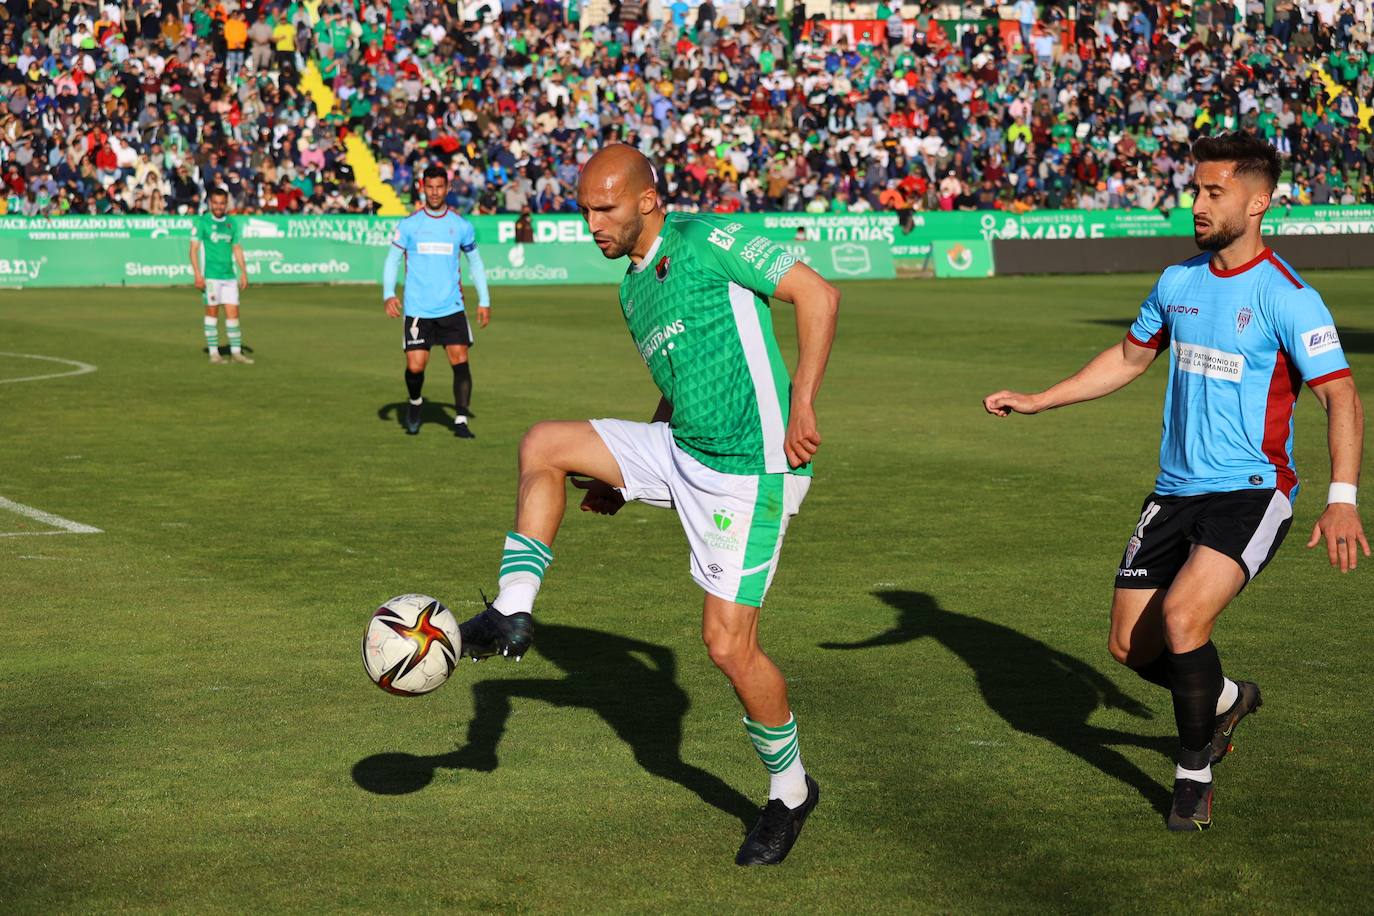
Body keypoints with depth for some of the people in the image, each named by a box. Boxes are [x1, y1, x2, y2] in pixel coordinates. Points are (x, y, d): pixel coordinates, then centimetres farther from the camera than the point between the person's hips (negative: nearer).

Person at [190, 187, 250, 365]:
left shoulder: (232, 223, 12)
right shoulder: (201, 222, -2)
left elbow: (237, 248, 18)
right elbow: (194, 248, -5)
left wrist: (244, 272, 12)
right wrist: (197, 274, -13)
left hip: (229, 275, 4)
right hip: (210, 275, -4)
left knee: (233, 312, 2)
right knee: (212, 312, -1)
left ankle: (236, 352, 7)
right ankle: (213, 353, 5)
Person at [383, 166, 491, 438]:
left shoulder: (461, 225, 5)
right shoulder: (409, 224, 1)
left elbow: (475, 261, 16)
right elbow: (392, 260, 4)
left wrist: (484, 301, 12)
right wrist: (388, 294, -10)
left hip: (452, 308, 1)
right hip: (417, 310, -1)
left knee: (460, 360, -10)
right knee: (415, 366, -5)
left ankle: (461, 422, -2)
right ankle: (415, 403, 27)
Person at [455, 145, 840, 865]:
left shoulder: (705, 241, -12)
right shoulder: (632, 290, 14)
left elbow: (817, 293, -15)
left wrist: (801, 405, -22)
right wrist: (624, 477, 21)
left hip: (749, 468, -8)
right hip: (682, 453, 8)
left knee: (728, 644, -7)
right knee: (543, 445, -1)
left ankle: (790, 790, 15)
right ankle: (511, 616, 0)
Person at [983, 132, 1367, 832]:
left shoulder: (1288, 298, -13)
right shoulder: (1178, 281, 7)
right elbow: (1131, 357, 22)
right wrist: (1037, 401, 18)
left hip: (1250, 492, -7)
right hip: (1176, 490, 7)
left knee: (1182, 615, -26)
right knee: (1131, 645, 5)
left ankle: (1194, 772, -3)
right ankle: (1224, 700, 37)